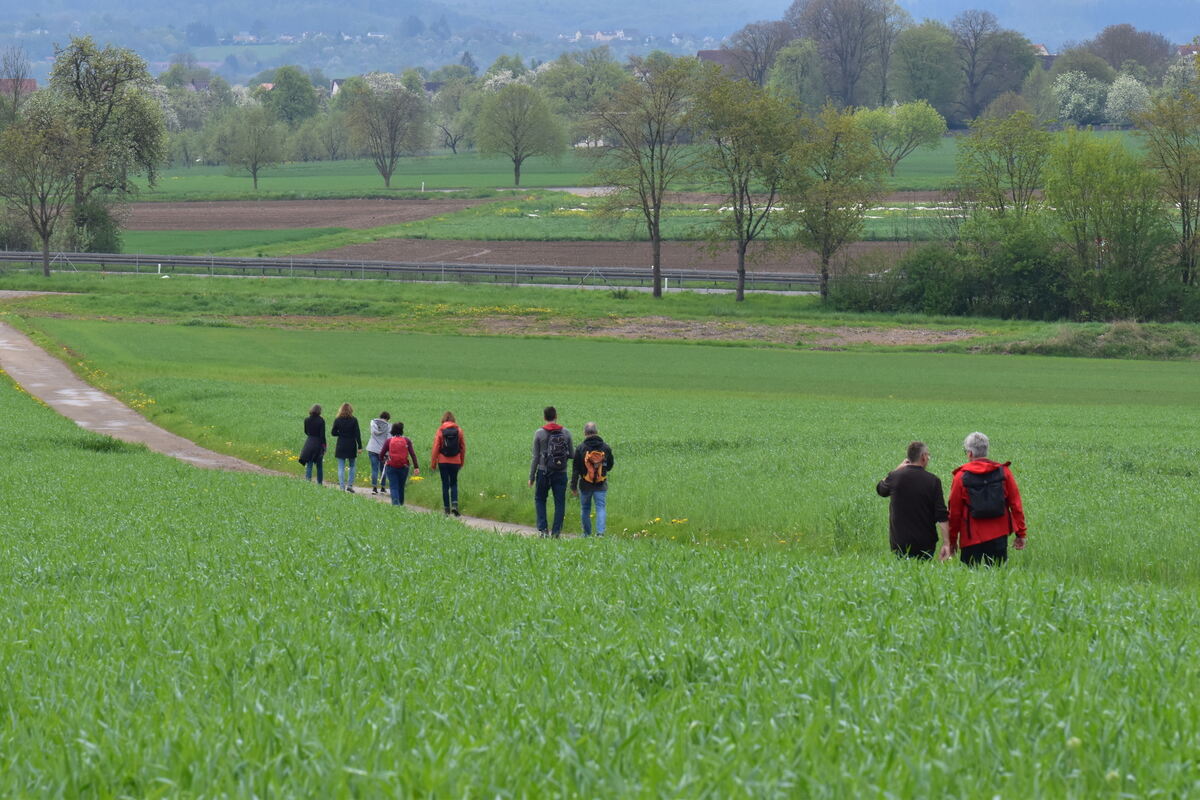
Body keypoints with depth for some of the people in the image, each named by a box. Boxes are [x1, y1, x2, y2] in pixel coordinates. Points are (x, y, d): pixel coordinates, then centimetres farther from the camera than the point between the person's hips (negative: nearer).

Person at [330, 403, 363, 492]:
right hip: (351, 446, 0)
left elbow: (333, 433, 2)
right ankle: (350, 484, 5)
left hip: (340, 447, 0)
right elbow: (357, 434, -7)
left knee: (341, 467, 4)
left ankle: (342, 487, 0)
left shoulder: (337, 421, -4)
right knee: (352, 466, 14)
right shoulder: (354, 420, -6)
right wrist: (360, 446, -4)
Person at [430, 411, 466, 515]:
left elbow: (436, 447, -6)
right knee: (454, 483, 11)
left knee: (445, 484, 6)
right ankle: (454, 504, -9)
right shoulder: (459, 430, -1)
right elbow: (463, 447, 4)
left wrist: (433, 462, 3)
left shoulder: (440, 431, -6)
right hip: (455, 462, 1)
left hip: (443, 461, -1)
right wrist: (462, 462, 14)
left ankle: (446, 508, 8)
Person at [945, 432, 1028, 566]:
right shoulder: (1003, 472, 2)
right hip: (999, 535, 2)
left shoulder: (961, 477, -3)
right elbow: (1016, 505, 3)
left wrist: (952, 540, 11)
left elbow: (954, 511, 2)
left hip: (971, 539, -2)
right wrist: (1021, 533, 10)